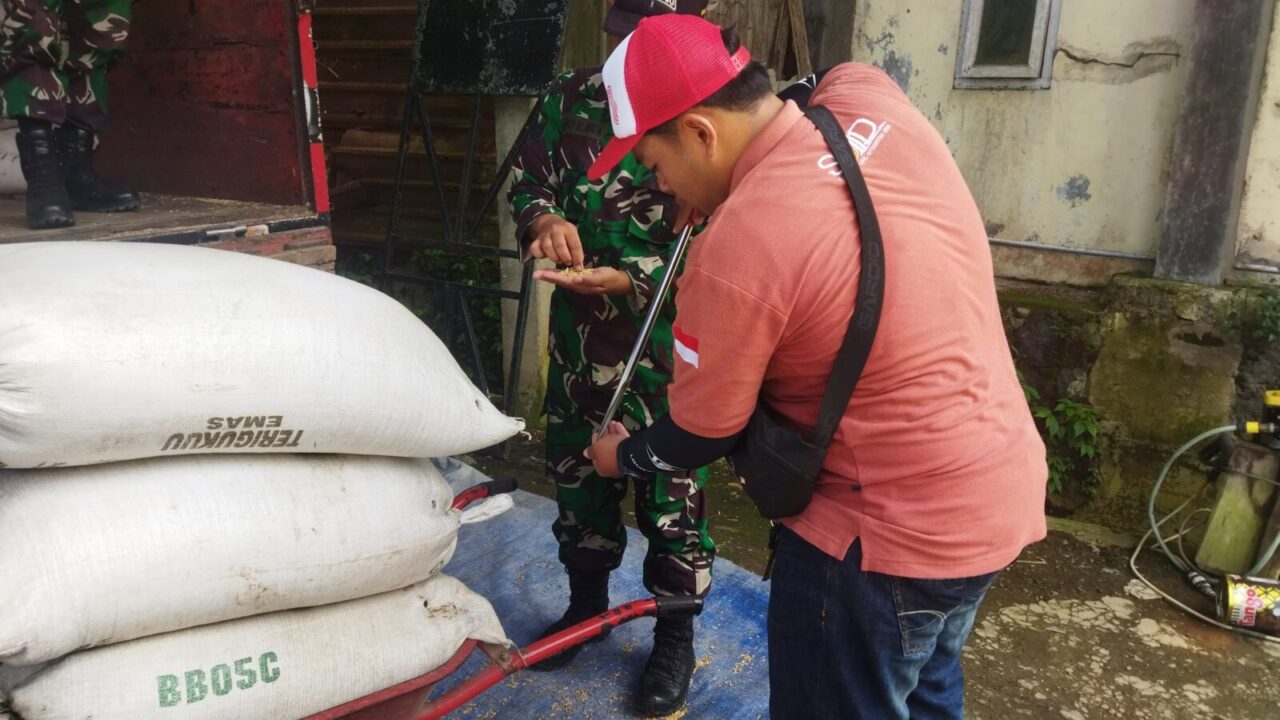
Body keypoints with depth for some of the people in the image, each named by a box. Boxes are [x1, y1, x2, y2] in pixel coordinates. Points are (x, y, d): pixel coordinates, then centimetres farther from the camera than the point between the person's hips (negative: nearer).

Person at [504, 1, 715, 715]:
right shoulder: (572, 98, 3)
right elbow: (527, 178, 11)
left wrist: (626, 282, -26)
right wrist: (542, 217, -13)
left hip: (666, 348, -5)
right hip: (578, 339, 5)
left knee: (672, 492, 8)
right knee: (577, 474, 20)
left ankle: (676, 635, 32)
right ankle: (588, 601, 45)